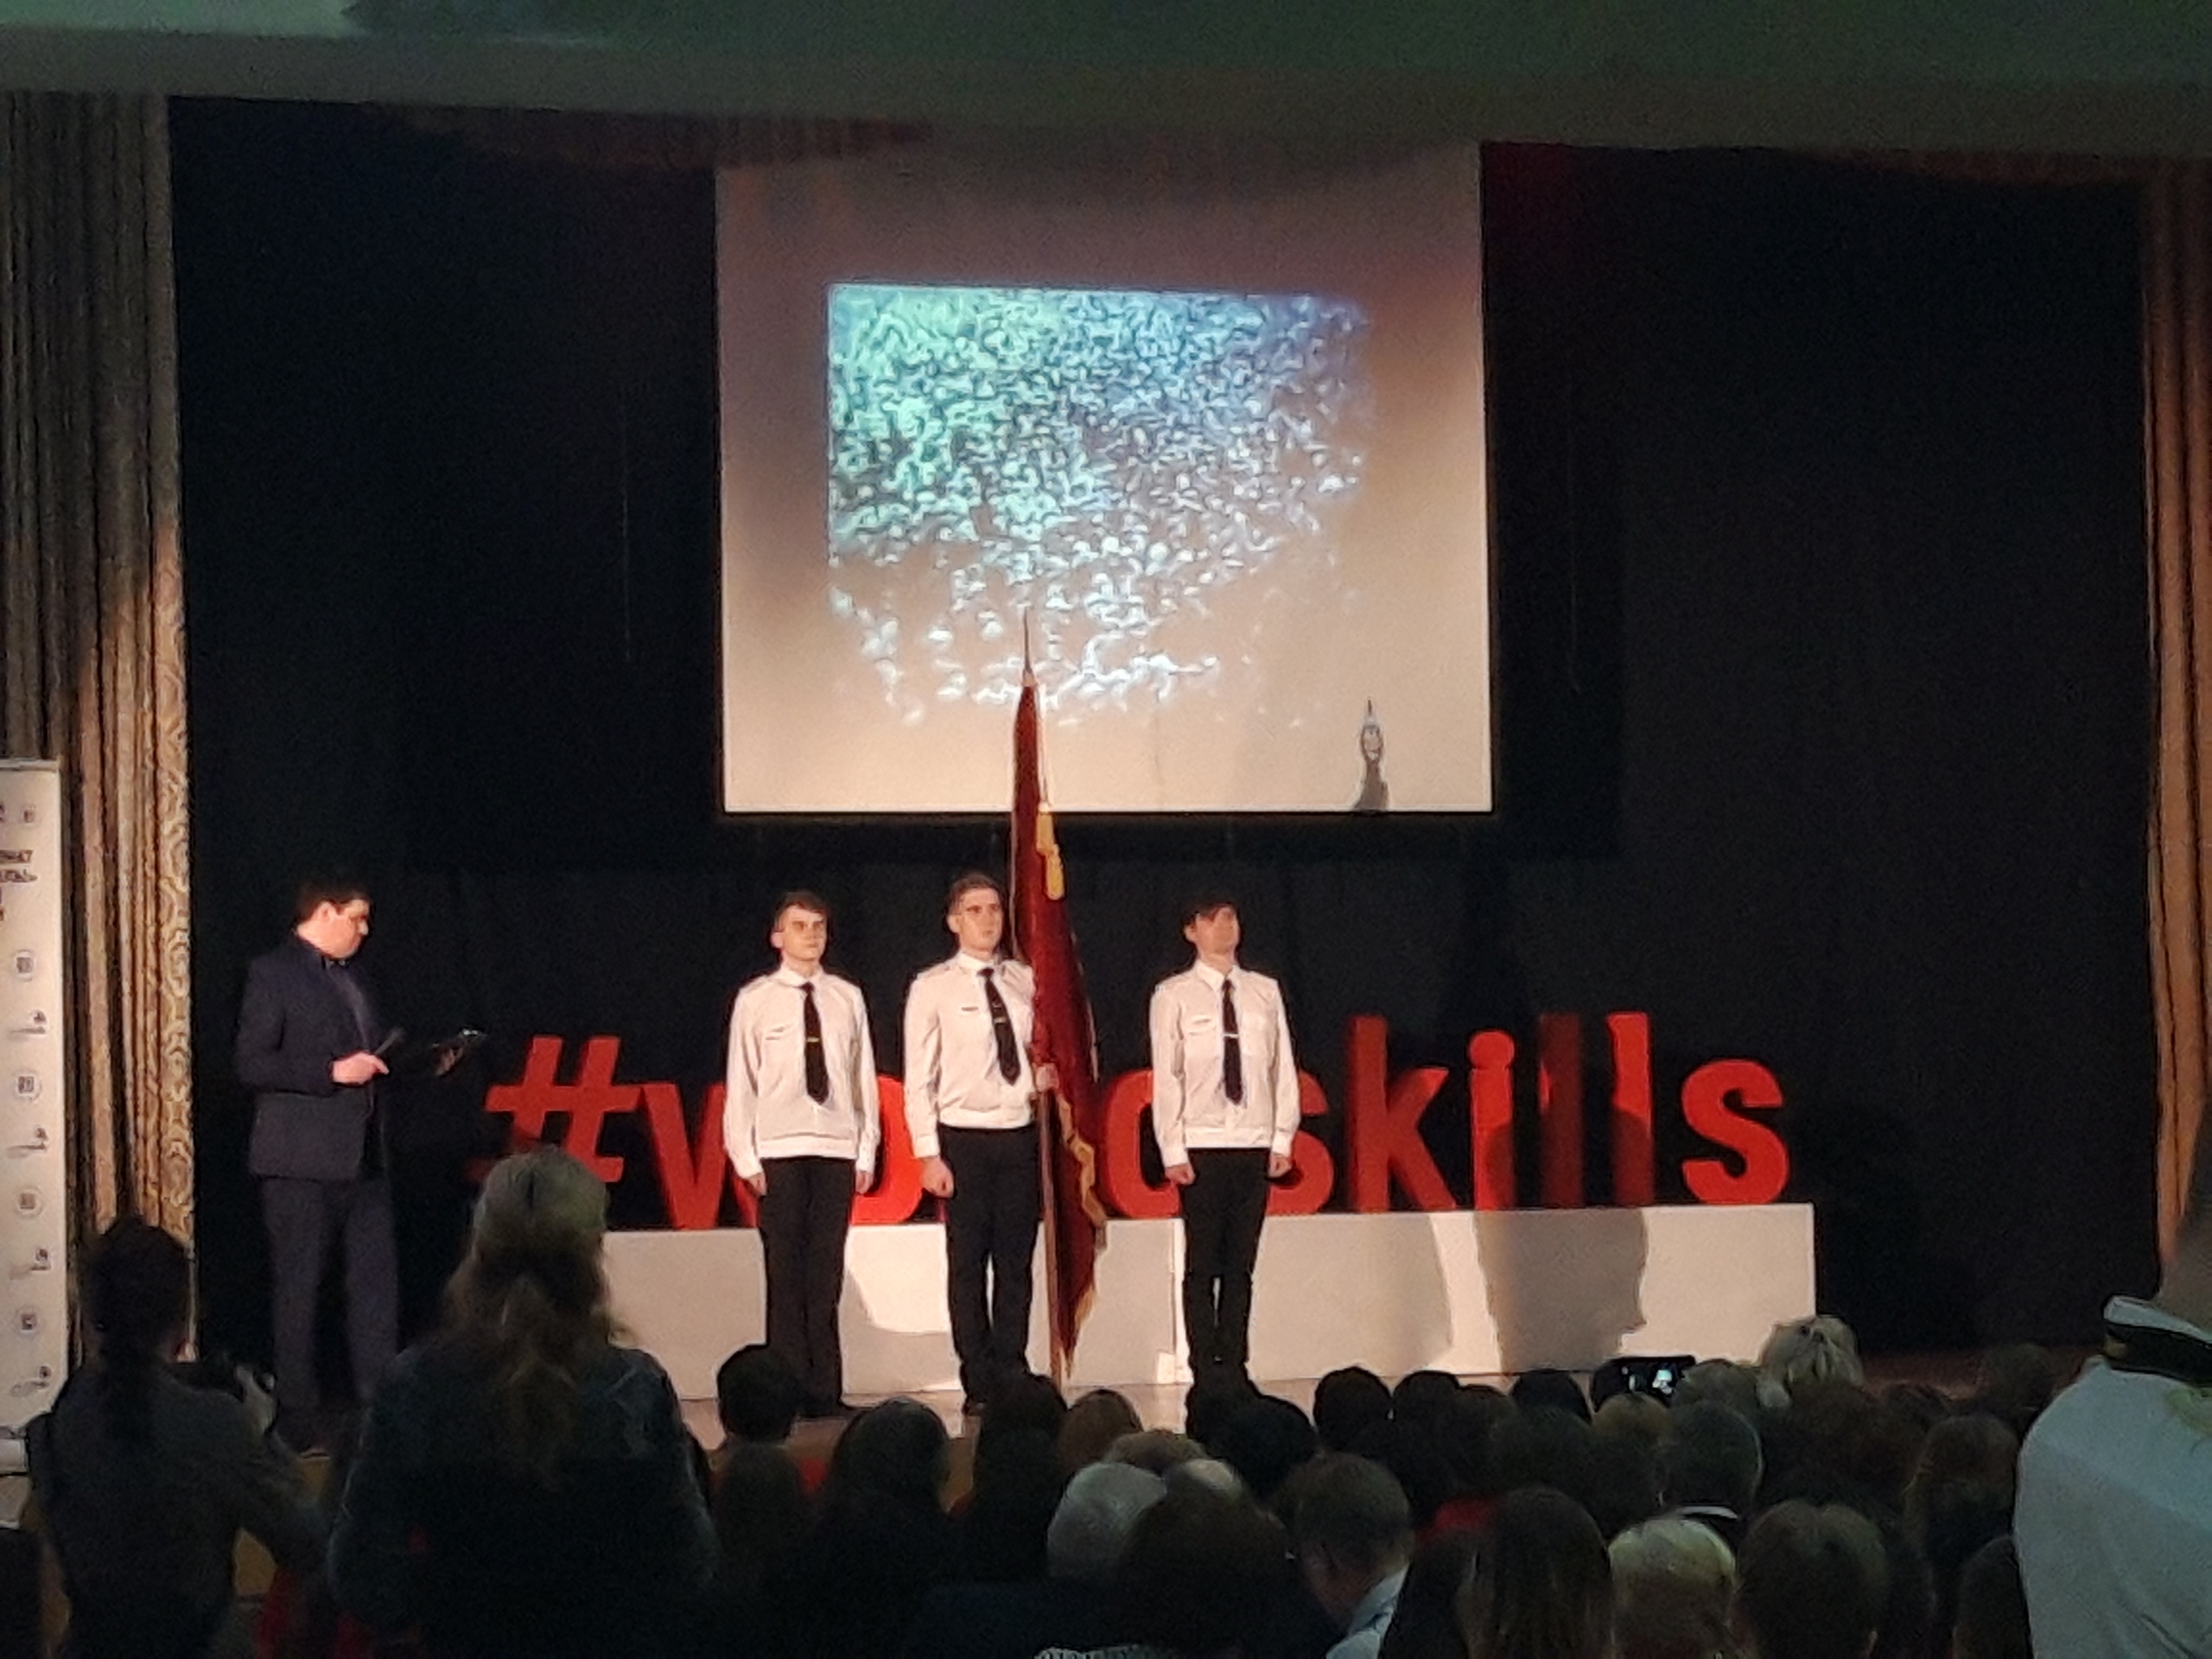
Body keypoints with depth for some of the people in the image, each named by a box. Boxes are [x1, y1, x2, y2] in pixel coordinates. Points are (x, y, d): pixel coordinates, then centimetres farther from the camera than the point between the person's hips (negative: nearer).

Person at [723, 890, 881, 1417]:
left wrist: (867, 1151, 3)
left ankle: (825, 1392, 6)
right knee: (786, 1274, -2)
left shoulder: (847, 998, 9)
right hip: (779, 1152, -2)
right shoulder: (756, 1000, 2)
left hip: (837, 1151, 2)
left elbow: (864, 1078, 8)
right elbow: (741, 1083, 1)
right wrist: (745, 1159, -4)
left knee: (826, 1275, 3)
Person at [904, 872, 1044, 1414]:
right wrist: (929, 1154, -10)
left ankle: (1012, 1379, 13)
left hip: (1020, 1134, 4)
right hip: (964, 1139, -4)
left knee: (1016, 1263, 6)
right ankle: (979, 1385, 6)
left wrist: (1046, 1074, 3)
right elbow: (919, 1078, -4)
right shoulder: (932, 987, -2)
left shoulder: (1024, 981, 10)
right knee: (968, 1265, -1)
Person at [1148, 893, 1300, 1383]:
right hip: (1201, 1148, -3)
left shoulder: (1264, 992, 10)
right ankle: (1205, 1371, 1)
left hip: (1255, 1146, 3)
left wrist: (1282, 1139, 1)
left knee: (1241, 1265, 5)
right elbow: (1166, 1075, -2)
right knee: (1202, 1265, -2)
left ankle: (1234, 1367, 9)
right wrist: (1173, 1152, -8)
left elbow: (1284, 1068, 9)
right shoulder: (1174, 995, 2)